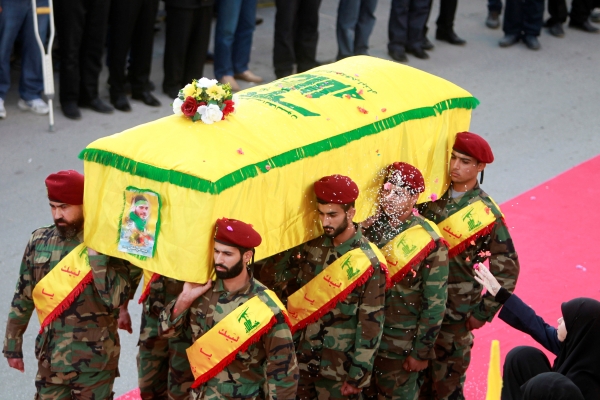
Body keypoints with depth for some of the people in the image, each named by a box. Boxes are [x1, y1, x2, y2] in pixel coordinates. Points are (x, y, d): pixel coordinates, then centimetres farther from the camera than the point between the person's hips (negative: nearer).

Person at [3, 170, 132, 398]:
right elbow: (23, 297, 10)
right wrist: (13, 344, 13)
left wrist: (95, 253, -24)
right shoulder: (40, 242, 1)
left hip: (94, 359, -4)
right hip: (50, 357, 4)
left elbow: (115, 299, -24)